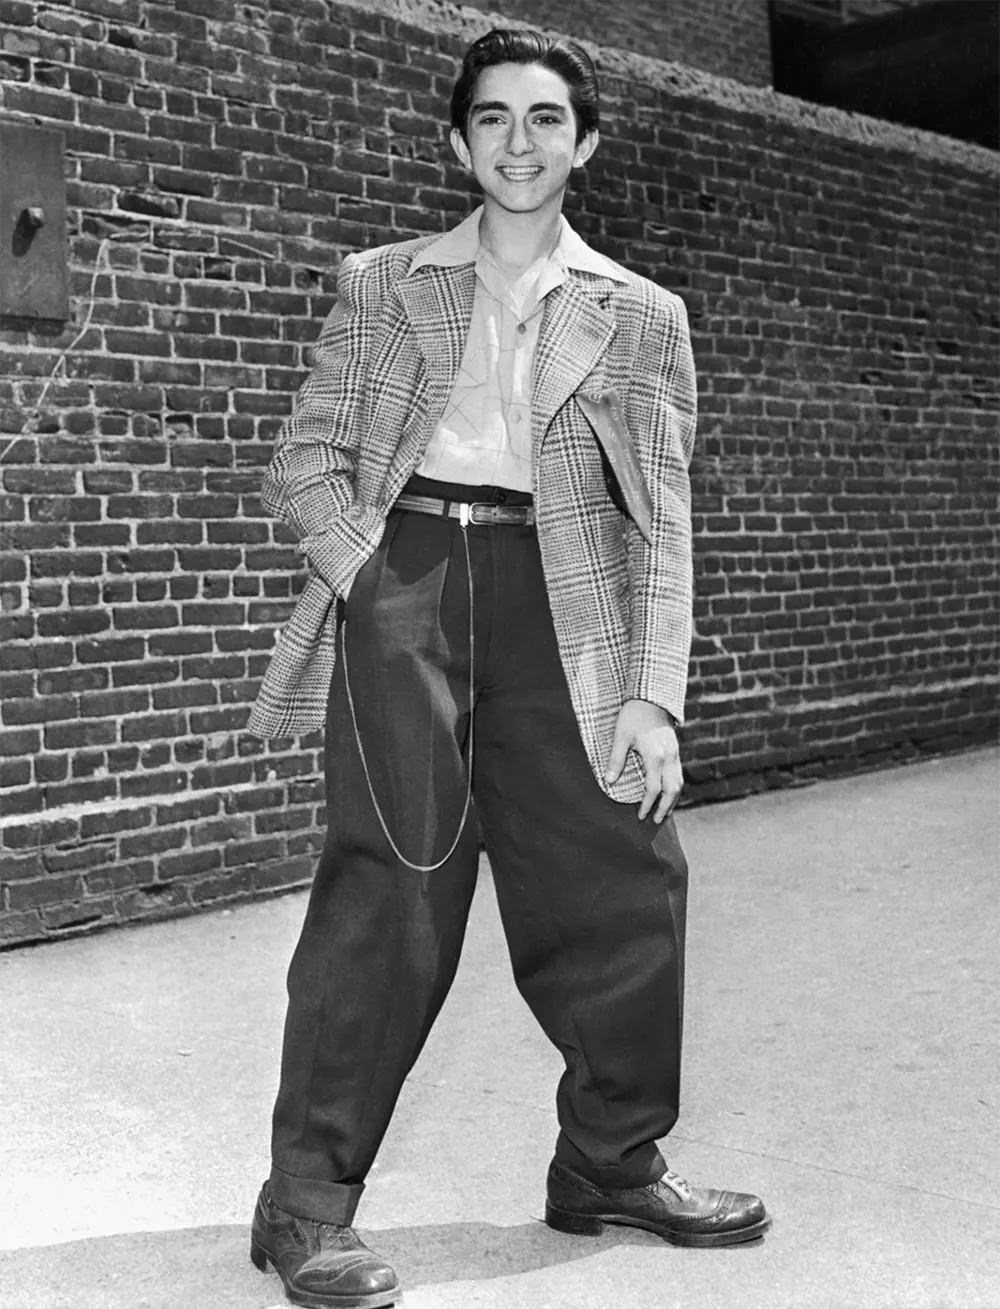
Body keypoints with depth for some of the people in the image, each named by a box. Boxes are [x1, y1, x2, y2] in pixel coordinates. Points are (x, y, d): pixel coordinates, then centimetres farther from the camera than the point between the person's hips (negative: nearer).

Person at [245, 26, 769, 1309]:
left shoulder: (641, 316, 14)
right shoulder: (382, 284, 14)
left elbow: (659, 521, 7)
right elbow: (305, 457, 10)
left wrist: (652, 694, -4)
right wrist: (365, 574, -8)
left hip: (554, 598, 2)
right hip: (403, 576, -2)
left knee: (623, 876, 1)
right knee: (391, 881, -9)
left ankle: (612, 1162, 21)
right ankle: (307, 1203, 1)